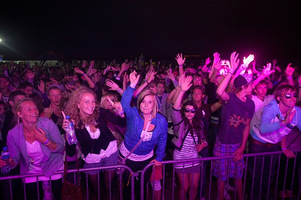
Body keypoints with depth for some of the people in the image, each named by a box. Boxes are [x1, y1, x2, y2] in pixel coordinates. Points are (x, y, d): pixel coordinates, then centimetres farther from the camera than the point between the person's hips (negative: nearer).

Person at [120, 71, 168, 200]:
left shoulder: (161, 121, -16)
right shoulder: (133, 114, -21)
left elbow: (162, 141, -4)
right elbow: (124, 103, -43)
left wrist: (159, 158, 1)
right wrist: (132, 86, -51)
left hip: (146, 158, 1)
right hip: (127, 156, -1)